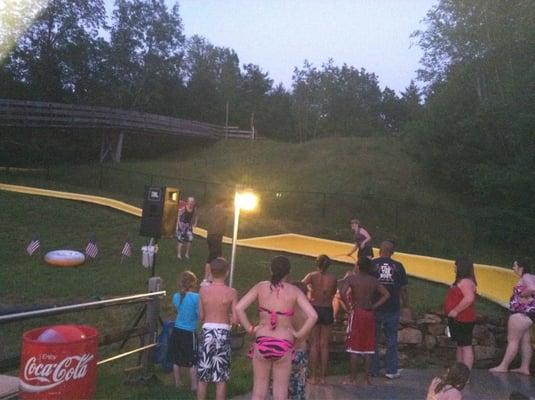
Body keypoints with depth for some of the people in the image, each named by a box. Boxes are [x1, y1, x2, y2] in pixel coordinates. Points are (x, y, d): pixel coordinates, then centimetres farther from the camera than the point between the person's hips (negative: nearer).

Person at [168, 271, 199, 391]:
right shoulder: (196, 297, -17)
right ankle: (194, 386, 13)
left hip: (177, 331, 5)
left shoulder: (176, 296, 0)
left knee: (177, 360, 17)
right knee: (193, 362, 7)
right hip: (189, 333, -5)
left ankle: (177, 383, 29)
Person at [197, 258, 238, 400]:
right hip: (223, 333, -2)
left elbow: (201, 316, 2)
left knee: (203, 377, 13)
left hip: (207, 332, 2)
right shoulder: (231, 292, -9)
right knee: (221, 377, 7)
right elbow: (236, 319, -9)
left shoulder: (203, 290, -4)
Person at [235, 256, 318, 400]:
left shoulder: (261, 287, 0)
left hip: (262, 342, 1)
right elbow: (313, 316, -12)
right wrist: (299, 334, -1)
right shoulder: (294, 291, -3)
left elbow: (238, 308, -5)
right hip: (284, 344, -1)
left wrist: (250, 328, 3)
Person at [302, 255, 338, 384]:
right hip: (327, 310, 1)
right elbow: (334, 293, 8)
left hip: (314, 309, -1)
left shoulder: (312, 276, -7)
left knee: (314, 344, 8)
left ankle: (313, 376, 9)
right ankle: (322, 377, 12)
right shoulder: (333, 278, -2)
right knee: (324, 345, 9)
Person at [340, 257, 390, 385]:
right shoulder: (374, 280, 3)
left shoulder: (351, 278, -7)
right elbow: (386, 294, -5)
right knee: (368, 347, 10)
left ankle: (353, 378, 4)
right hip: (369, 314, 3)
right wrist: (374, 306, -2)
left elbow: (343, 293, -21)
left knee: (353, 347, 2)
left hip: (356, 313, -3)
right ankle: (367, 378, 14)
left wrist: (349, 305, -8)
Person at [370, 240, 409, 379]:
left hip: (375, 308, -1)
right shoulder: (398, 266, -2)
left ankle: (374, 369, 16)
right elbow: (403, 289, 1)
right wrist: (406, 304, 13)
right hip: (393, 308, 1)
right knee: (392, 340, 10)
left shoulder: (372, 264, -7)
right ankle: (391, 370, 13)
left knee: (373, 339, 11)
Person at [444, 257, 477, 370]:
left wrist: (455, 311, -27)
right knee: (460, 346, 17)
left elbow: (469, 298, -32)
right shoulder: (461, 281, 14)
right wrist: (453, 312, 13)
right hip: (457, 319, 11)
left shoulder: (465, 282, -18)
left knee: (466, 346, -7)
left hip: (463, 320, -11)